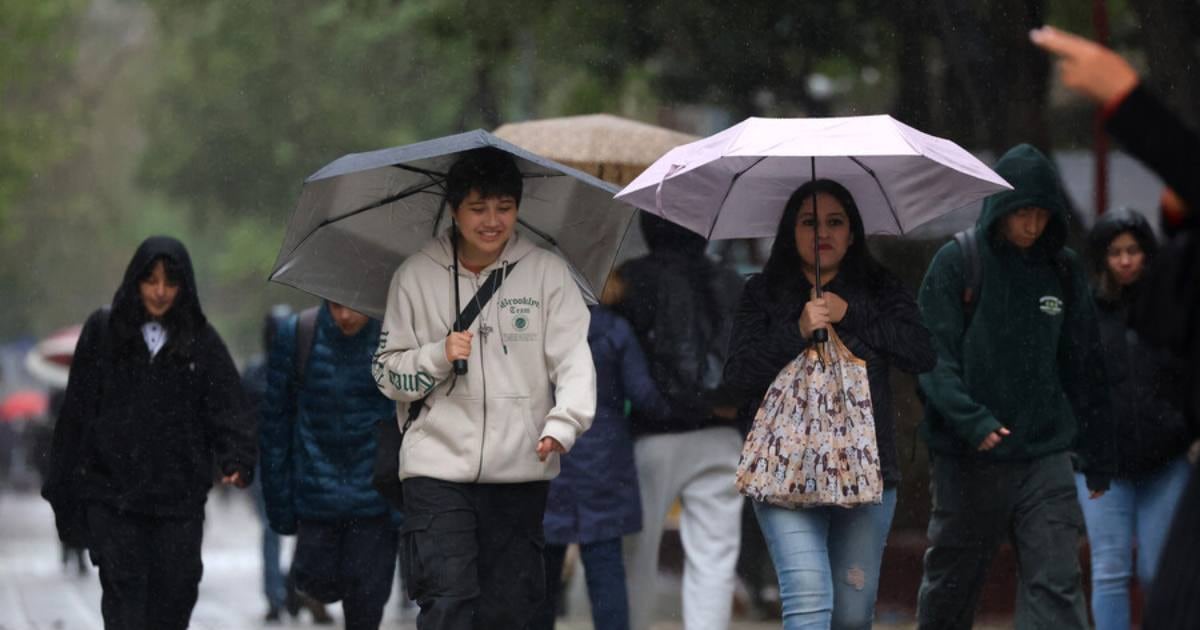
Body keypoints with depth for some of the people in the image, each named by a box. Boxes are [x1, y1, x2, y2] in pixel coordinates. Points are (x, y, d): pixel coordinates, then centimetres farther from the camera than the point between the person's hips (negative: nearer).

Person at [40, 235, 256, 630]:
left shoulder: (201, 340, 4)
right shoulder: (103, 331, 3)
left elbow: (228, 406, -2)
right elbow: (76, 411, 4)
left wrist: (237, 461, -20)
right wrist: (63, 487, 3)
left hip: (178, 494, 1)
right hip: (111, 491, -1)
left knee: (176, 590, 5)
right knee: (124, 586, -8)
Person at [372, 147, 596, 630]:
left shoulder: (548, 273, 4)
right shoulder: (416, 277, 5)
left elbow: (574, 359, -4)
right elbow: (388, 375, 8)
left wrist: (562, 424, -21)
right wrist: (440, 356, -11)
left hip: (521, 471, 1)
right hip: (439, 468, -1)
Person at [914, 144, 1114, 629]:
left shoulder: (1063, 271, 8)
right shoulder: (957, 263, -2)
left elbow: (1085, 370, 12)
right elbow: (932, 356, -9)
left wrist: (1098, 458, 12)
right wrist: (971, 421, -23)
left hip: (1045, 458, 2)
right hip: (966, 461, -2)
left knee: (1056, 585, -9)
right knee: (950, 588, 10)